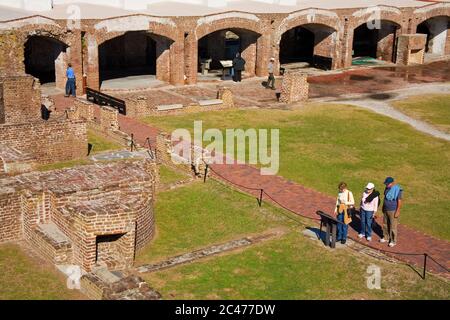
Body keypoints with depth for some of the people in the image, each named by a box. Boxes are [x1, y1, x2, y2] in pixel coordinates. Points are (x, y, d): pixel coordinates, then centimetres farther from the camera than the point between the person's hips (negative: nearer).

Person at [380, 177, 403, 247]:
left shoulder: (397, 190, -24)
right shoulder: (387, 188, -1)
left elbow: (399, 201, -20)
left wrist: (397, 212, -20)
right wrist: (383, 207, 17)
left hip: (393, 211, -7)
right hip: (386, 210, 7)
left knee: (393, 226, 3)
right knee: (385, 225, 18)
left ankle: (393, 241, 18)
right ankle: (386, 238, 35)